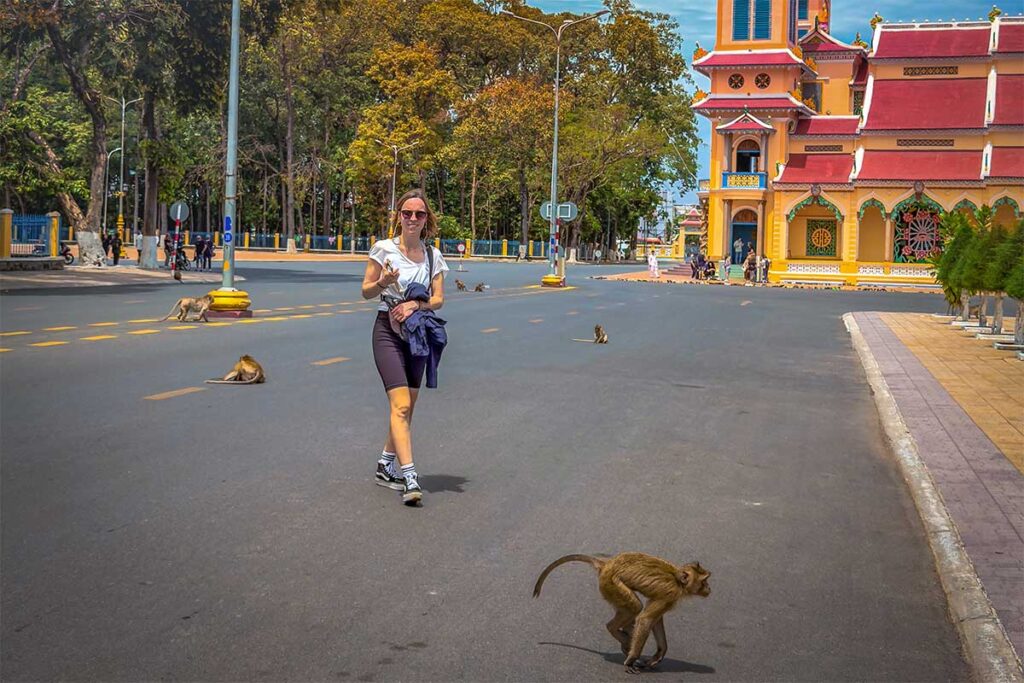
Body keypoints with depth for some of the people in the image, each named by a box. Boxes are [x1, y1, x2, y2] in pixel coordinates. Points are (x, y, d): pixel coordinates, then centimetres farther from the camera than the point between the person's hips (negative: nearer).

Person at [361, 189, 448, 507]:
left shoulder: (433, 256, 7)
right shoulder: (383, 248, -3)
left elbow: (438, 299, 2)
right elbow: (366, 291, 1)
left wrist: (415, 304, -17)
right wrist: (383, 282, -20)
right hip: (388, 330, -5)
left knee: (407, 406, 11)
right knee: (401, 404, -16)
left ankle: (385, 466, 27)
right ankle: (409, 476, -22)